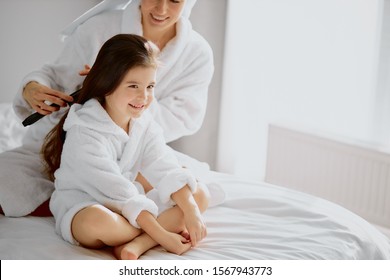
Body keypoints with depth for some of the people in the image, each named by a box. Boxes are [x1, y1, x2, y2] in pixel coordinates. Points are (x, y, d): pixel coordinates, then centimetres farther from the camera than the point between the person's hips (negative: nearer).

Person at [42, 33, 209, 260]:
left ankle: (137, 244, -25)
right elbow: (119, 194, -27)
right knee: (98, 221, -43)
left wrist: (191, 212, -23)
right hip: (81, 207, -7)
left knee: (201, 194, -5)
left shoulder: (144, 124, 0)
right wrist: (161, 235, -29)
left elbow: (167, 170, -8)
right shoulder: (85, 133, -24)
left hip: (130, 209, 8)